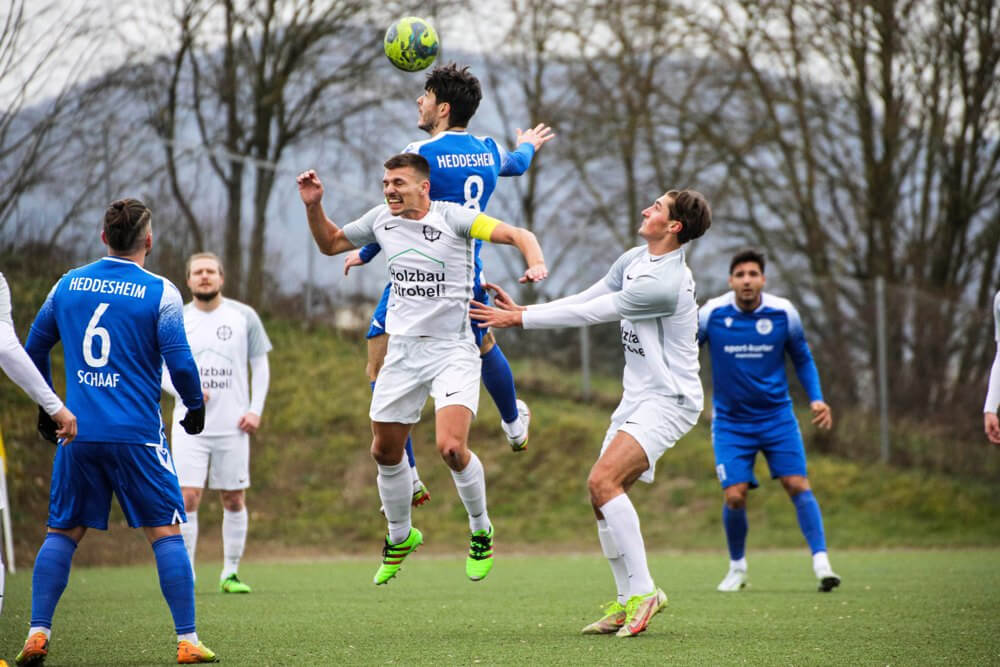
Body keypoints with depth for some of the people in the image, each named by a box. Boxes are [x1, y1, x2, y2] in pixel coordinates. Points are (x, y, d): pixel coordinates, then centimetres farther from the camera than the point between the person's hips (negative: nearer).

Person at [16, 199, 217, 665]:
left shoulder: (68, 284, 8)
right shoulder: (159, 292, -5)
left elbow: (33, 350, 15)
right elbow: (180, 363, -9)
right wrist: (195, 407, 9)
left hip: (77, 433, 3)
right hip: (136, 434, -3)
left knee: (62, 533, 12)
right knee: (166, 533, 3)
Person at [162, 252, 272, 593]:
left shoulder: (243, 316, 3)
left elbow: (260, 364, 9)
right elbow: (161, 368, 10)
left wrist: (256, 409, -1)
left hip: (233, 425, 1)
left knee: (234, 500, 4)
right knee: (187, 498, -9)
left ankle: (231, 573, 14)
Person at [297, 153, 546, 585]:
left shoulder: (453, 218, -10)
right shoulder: (381, 220, 6)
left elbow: (517, 235, -14)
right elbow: (329, 244, 21)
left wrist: (536, 263, -34)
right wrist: (313, 206, 5)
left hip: (453, 350, -5)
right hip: (403, 351, 5)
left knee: (451, 447, -21)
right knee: (385, 452, 10)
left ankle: (481, 531, 5)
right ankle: (399, 537, 34)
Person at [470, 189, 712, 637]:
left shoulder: (665, 283, -23)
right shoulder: (634, 259, 8)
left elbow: (591, 314, -18)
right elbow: (587, 299, 15)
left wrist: (519, 319, -11)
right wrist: (525, 312, 6)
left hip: (668, 399, -10)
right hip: (637, 397, 10)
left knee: (604, 481, -24)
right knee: (602, 491, 4)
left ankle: (643, 590, -20)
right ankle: (627, 603, 11)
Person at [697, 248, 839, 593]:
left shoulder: (783, 313, -7)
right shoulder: (711, 314, -11)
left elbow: (802, 358, 8)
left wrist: (816, 398, -4)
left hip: (777, 416, 1)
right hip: (731, 420, -1)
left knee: (798, 485, -12)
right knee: (734, 496, -8)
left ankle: (821, 562, -10)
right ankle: (737, 567, 15)